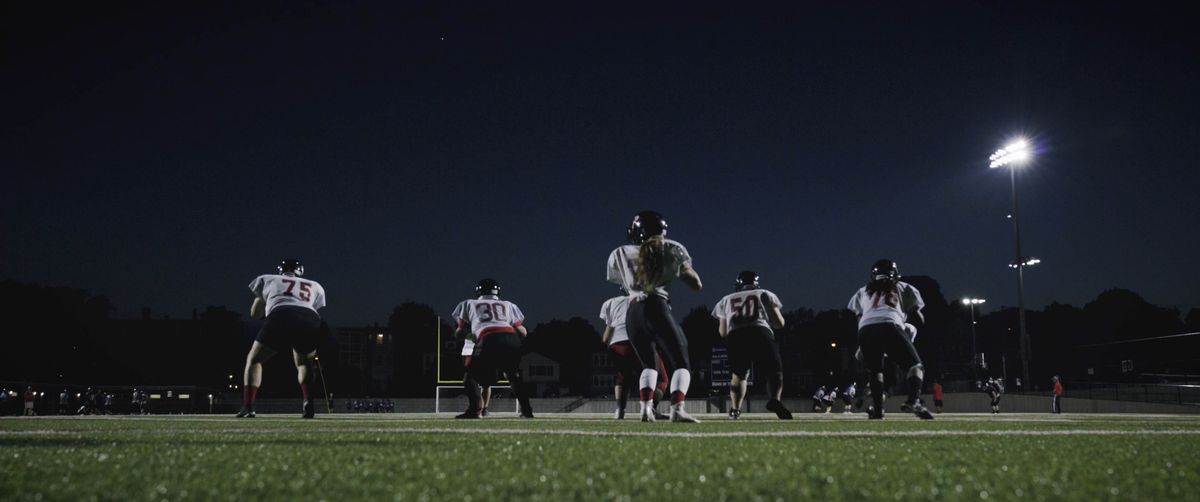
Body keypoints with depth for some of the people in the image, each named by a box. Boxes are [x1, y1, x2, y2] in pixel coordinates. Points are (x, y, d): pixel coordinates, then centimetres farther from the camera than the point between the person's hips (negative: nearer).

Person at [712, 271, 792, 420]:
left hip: (735, 335, 2)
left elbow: (723, 332, 28)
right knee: (775, 371, 5)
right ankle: (775, 400, -22)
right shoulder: (765, 294, 25)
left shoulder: (726, 300, 29)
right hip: (760, 331, -2)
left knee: (738, 374, 18)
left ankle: (735, 408, 0)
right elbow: (779, 324, 20)